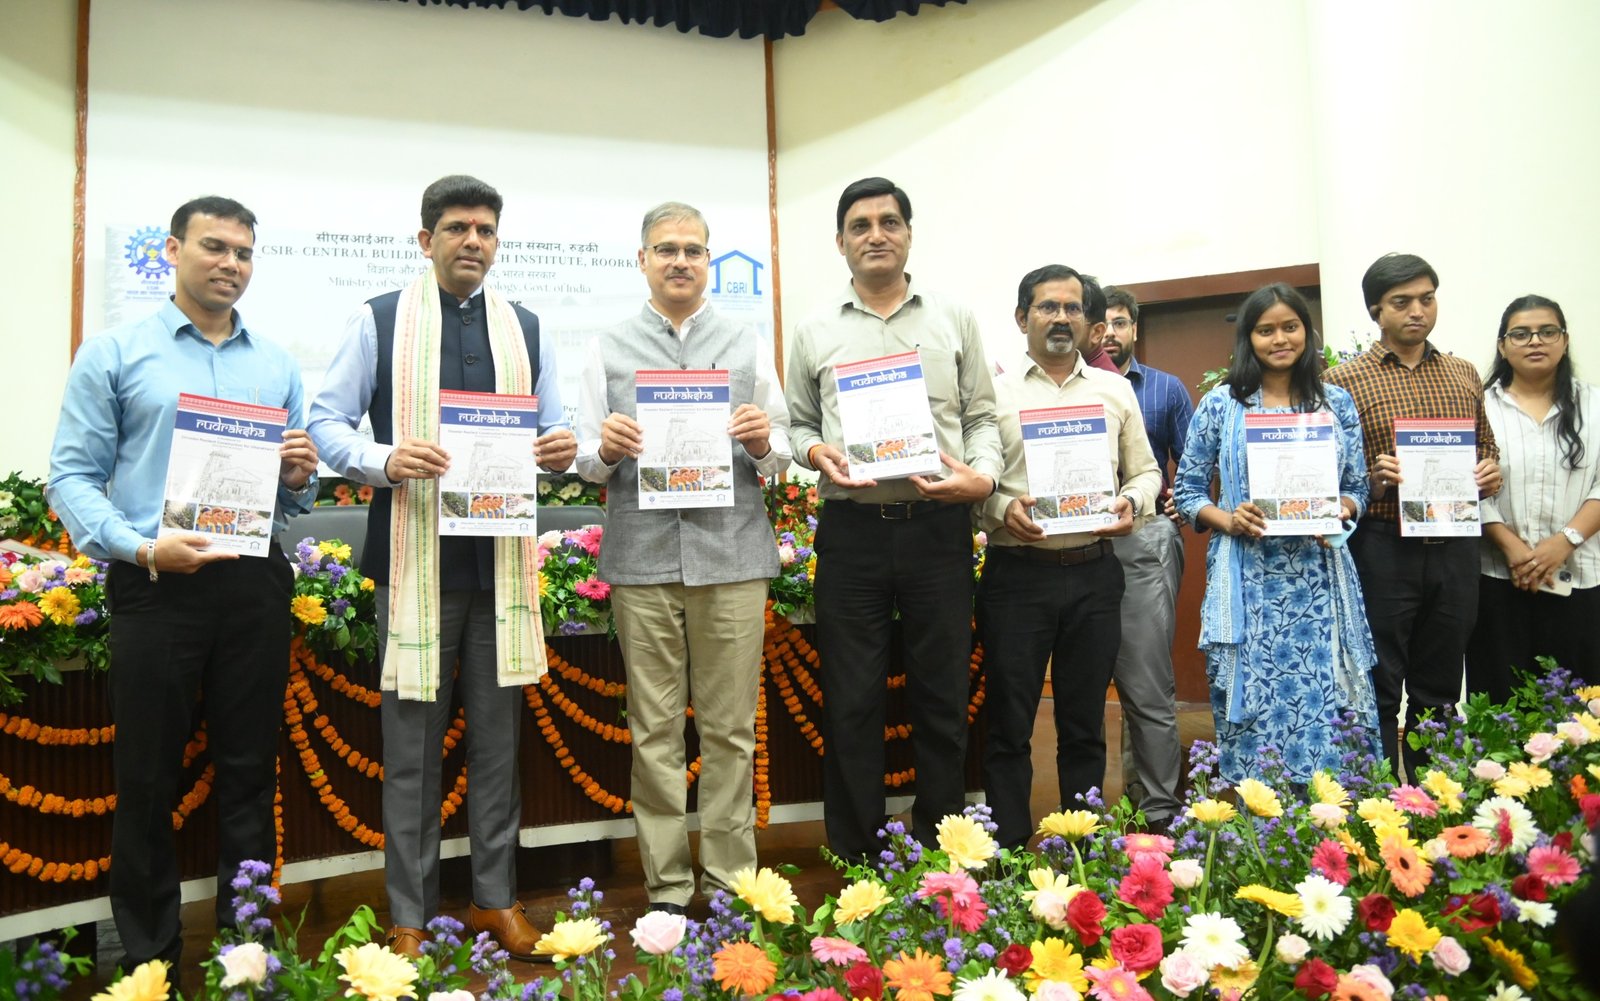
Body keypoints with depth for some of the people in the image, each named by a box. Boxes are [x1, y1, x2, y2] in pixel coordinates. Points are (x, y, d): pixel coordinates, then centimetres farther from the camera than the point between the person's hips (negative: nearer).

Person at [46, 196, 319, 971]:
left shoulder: (278, 366, 12)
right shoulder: (113, 354, 3)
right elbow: (72, 476, -3)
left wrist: (300, 476, -8)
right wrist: (141, 547, -17)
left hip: (255, 583, 3)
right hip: (156, 585, -3)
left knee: (249, 769, 10)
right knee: (148, 776, 6)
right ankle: (149, 951, 21)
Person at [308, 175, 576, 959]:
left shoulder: (524, 327, 14)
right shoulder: (378, 321, 4)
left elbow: (550, 432, 15)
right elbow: (327, 422, 0)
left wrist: (559, 451, -9)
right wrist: (385, 461, -20)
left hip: (502, 561, 3)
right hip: (415, 561, -3)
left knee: (498, 733, 10)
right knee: (412, 741, 4)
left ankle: (496, 897, 23)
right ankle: (409, 914, 17)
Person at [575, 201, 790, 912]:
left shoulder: (747, 344, 14)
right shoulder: (607, 349, 13)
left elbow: (782, 456, 11)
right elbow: (585, 460, 9)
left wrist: (763, 441, -10)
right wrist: (606, 449, -12)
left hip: (732, 555, 0)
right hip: (641, 559, 0)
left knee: (730, 728, 4)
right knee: (655, 731, 4)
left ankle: (731, 881, 16)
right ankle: (666, 888, 16)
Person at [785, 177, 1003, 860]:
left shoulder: (954, 321, 10)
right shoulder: (815, 333, 11)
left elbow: (983, 415, 9)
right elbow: (796, 423, 14)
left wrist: (983, 476, -8)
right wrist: (814, 452, -8)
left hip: (940, 527, 0)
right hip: (851, 530, 0)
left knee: (942, 699, 7)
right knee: (851, 702, 5)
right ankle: (855, 860, 18)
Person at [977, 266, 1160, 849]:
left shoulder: (1115, 391, 14)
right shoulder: (995, 391, 4)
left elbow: (1146, 471, 17)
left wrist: (1131, 502, -4)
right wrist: (1001, 509, -18)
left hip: (1094, 573, 3)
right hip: (1016, 574, -3)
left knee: (1085, 724, 12)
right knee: (1009, 723, 2)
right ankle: (1008, 850, 14)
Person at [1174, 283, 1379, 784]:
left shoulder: (1336, 402, 10)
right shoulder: (1220, 404, 4)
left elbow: (1358, 487, 12)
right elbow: (1188, 490, 5)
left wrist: (1340, 511, -9)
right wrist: (1227, 520, -13)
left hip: (1320, 580, 2)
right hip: (1248, 582, -1)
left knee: (1327, 712, 1)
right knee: (1255, 715, 1)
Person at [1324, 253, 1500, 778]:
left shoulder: (1464, 375, 12)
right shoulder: (1345, 380, -2)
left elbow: (1487, 447, 22)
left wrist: (1491, 472, 1)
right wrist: (1372, 477, -21)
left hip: (1454, 548, 5)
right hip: (1383, 550, -4)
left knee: (1439, 689, 14)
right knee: (1380, 691, 2)